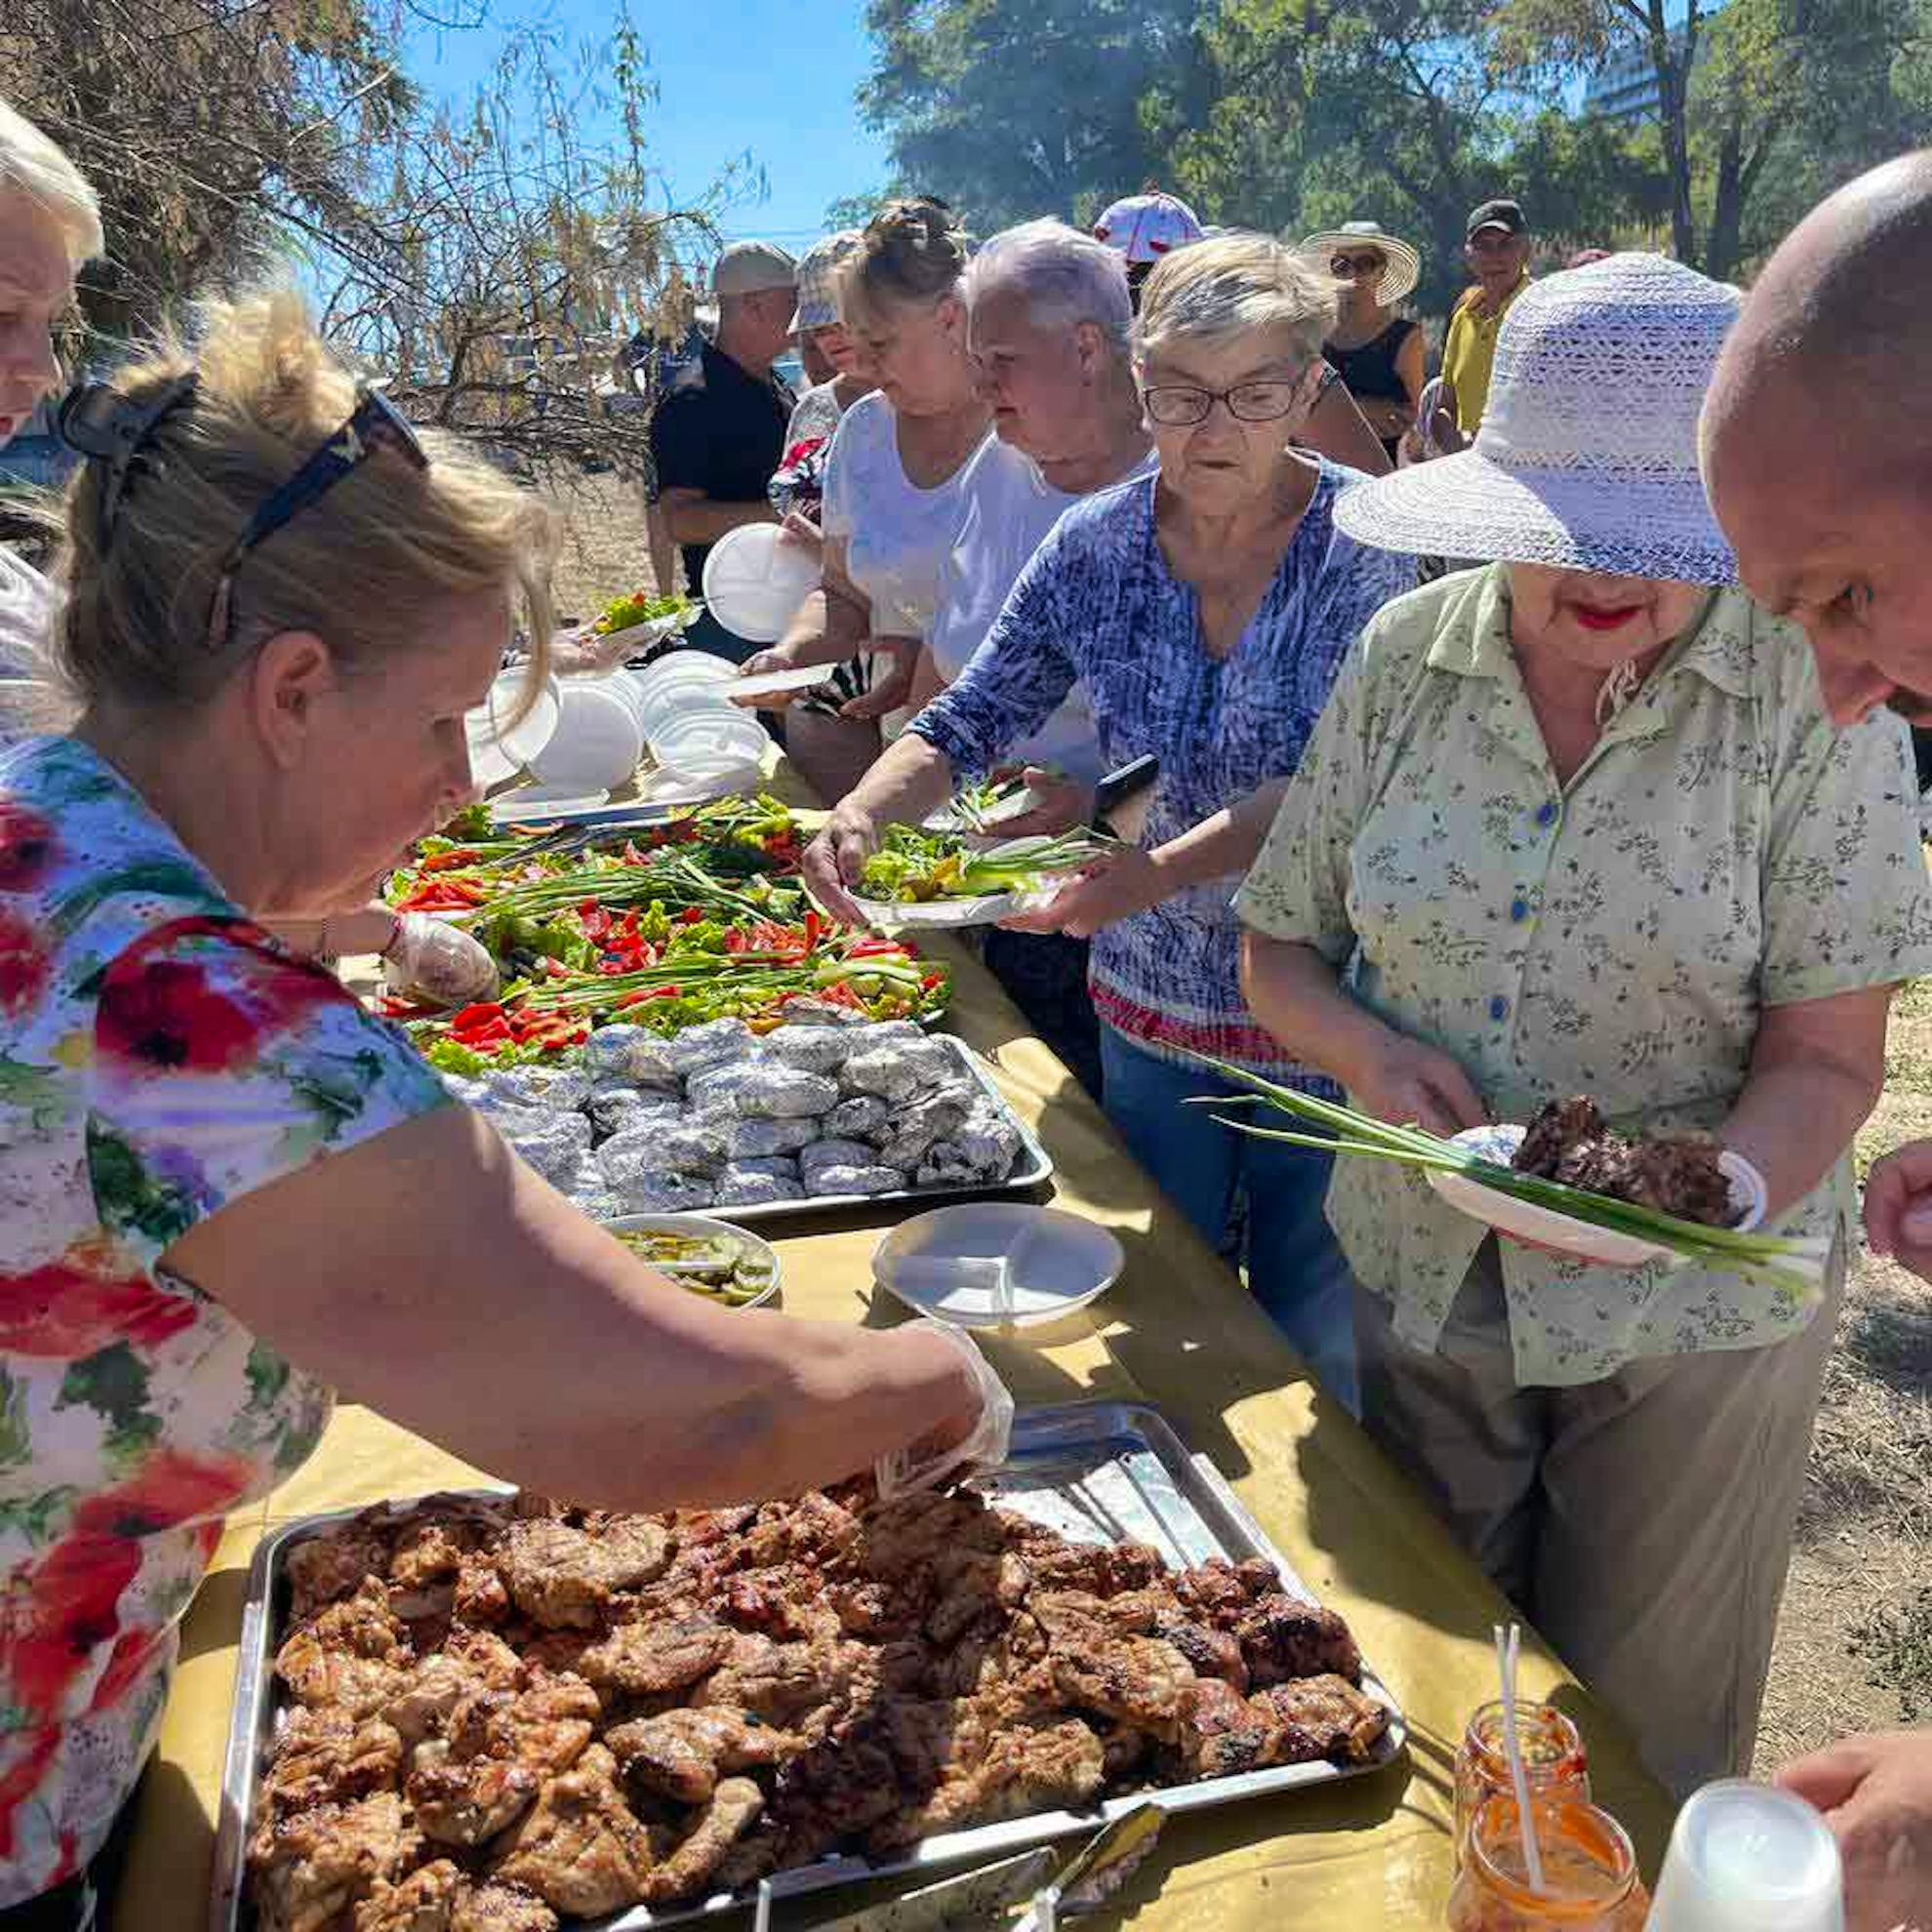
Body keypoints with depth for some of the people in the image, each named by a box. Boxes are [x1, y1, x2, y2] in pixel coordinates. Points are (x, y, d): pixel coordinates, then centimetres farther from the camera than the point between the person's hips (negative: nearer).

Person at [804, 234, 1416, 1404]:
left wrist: (1159, 868, -38)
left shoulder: (1362, 542, -13)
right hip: (1150, 1010, 4)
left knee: (1320, 1351, 13)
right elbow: (968, 727, -1)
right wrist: (865, 813, -21)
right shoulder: (1096, 543, -3)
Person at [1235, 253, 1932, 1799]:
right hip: (1416, 1276, 3)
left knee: (1638, 1755, 19)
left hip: (1694, 1323, -2)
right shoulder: (1405, 660, -6)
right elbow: (1282, 946, 1)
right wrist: (1366, 1050, -20)